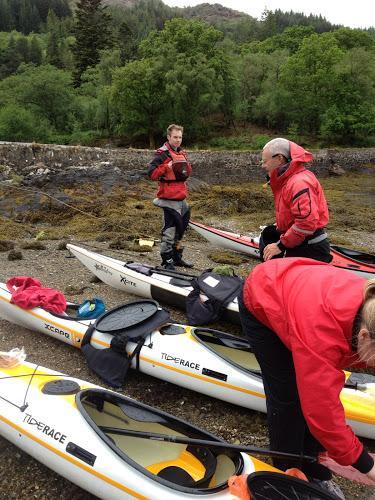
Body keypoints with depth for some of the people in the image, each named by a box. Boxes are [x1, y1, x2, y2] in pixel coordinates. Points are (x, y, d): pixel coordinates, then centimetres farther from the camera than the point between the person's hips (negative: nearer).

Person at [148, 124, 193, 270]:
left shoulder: (181, 153, 15)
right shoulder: (162, 154, -10)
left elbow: (188, 173, 22)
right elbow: (152, 174, -17)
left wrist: (186, 166, 3)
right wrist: (167, 167, -22)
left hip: (181, 198, 9)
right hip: (169, 199, -9)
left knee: (181, 227, 18)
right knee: (169, 230, -5)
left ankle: (176, 256, 33)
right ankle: (167, 261, 7)